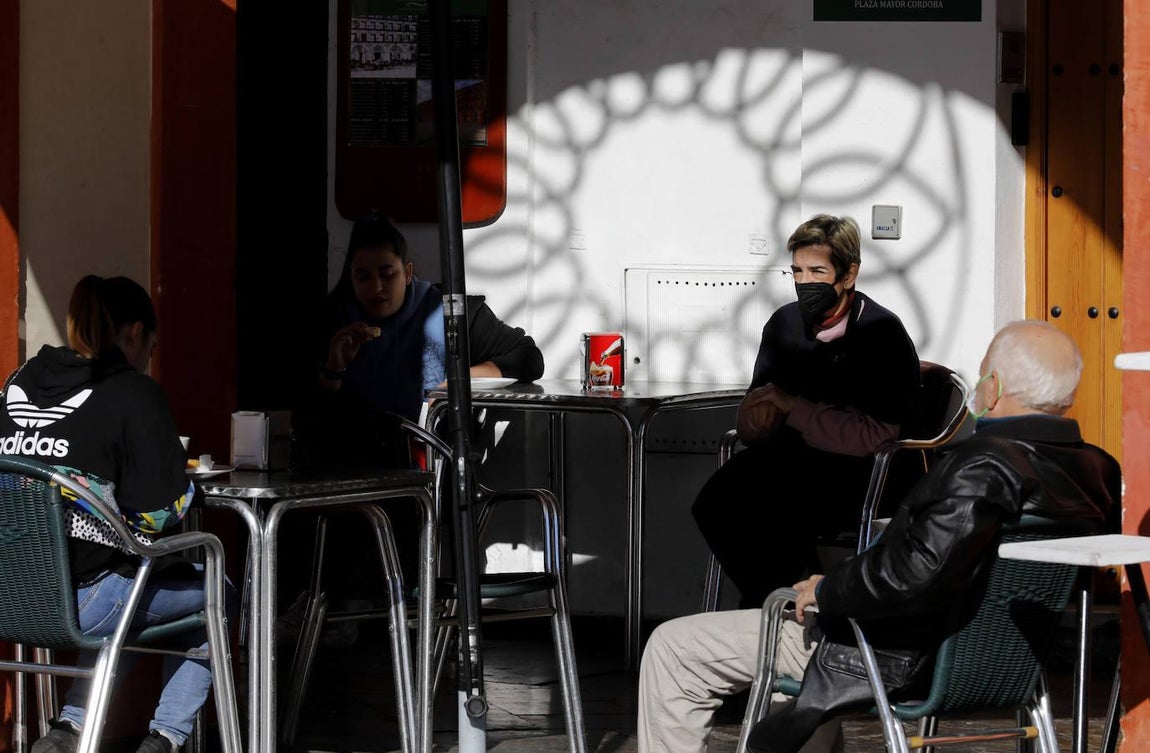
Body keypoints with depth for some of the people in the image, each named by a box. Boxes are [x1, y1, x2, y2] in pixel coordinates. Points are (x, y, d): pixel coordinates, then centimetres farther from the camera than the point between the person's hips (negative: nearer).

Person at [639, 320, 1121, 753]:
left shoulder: (985, 466, -31)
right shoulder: (1099, 472, -6)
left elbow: (918, 571, -41)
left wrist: (825, 590, -22)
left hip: (901, 657, -9)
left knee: (672, 648, 2)